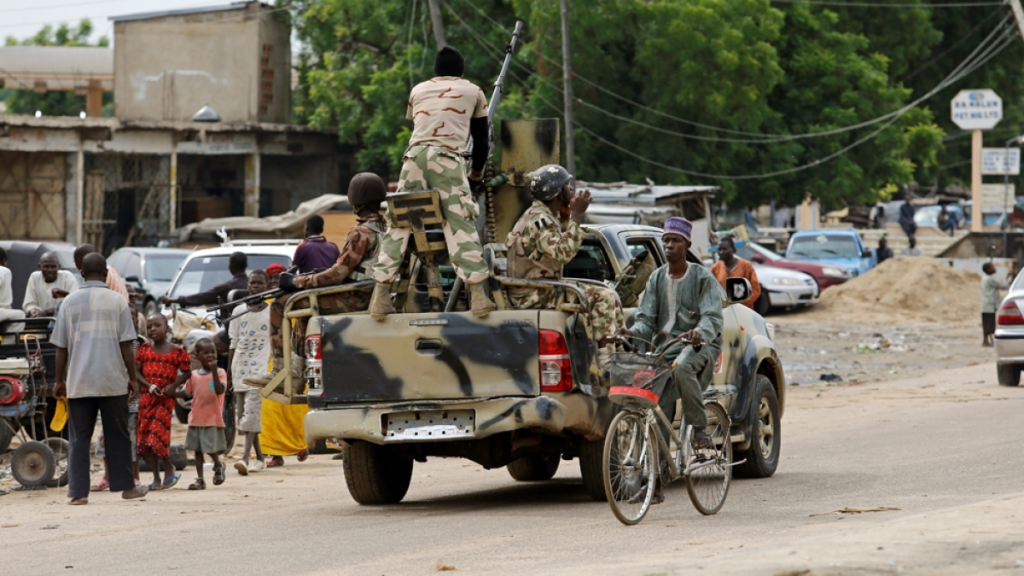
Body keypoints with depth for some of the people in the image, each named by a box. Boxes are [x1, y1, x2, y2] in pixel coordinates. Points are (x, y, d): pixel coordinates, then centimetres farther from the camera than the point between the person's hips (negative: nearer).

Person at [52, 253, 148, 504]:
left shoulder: (70, 302, 2)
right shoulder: (117, 301, -1)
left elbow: (61, 347, 4)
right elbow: (125, 345, -3)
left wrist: (60, 380, 12)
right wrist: (133, 379, 4)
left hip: (78, 381, 1)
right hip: (112, 380, -1)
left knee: (79, 437, 3)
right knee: (118, 435, 11)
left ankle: (78, 492, -4)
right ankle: (126, 486, 19)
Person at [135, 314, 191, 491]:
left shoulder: (177, 351, -2)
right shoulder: (144, 349, 5)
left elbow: (186, 371, 4)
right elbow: (137, 371, 3)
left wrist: (173, 386, -11)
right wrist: (149, 386, -12)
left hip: (165, 398, -4)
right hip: (146, 397, 4)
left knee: (158, 434, -14)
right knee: (145, 438, 4)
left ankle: (169, 468, 10)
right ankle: (156, 479, 12)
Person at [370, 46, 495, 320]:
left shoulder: (418, 90, 26)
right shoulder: (472, 92, 20)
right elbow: (481, 140, 23)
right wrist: (476, 174, 36)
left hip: (414, 155, 2)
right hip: (448, 158, -2)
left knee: (398, 225, 4)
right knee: (461, 226, -6)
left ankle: (381, 297, -3)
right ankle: (478, 295, -16)